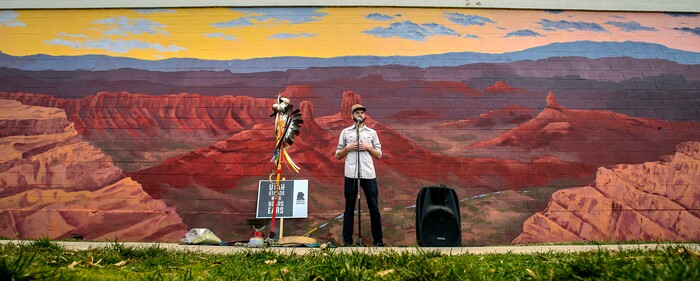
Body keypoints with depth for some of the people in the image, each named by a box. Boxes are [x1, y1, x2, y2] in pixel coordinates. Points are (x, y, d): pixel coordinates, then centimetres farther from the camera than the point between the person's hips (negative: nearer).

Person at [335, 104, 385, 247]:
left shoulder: (372, 132, 15)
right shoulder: (345, 132, 13)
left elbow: (379, 155, 13)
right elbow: (337, 155, 12)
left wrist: (368, 147, -3)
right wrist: (348, 148, -5)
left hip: (369, 174, 1)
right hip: (351, 175, -1)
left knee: (374, 208, 2)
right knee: (349, 208, 3)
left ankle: (378, 239, 12)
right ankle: (347, 240, 11)